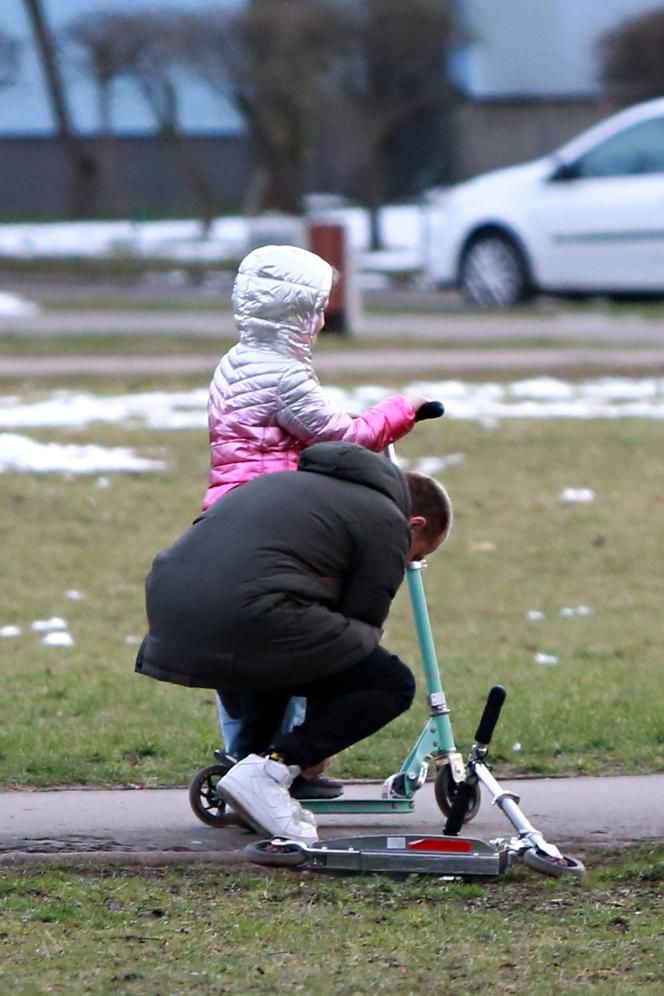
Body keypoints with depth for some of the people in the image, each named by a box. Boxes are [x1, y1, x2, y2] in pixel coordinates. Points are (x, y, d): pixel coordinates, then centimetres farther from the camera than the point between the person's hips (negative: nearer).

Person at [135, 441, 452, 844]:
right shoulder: (387, 523, 11)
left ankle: (256, 754, 22)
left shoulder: (302, 481, 34)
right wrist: (315, 746, 21)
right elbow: (362, 625, 10)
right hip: (244, 614, -8)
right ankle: (269, 770, -6)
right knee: (393, 683, 4)